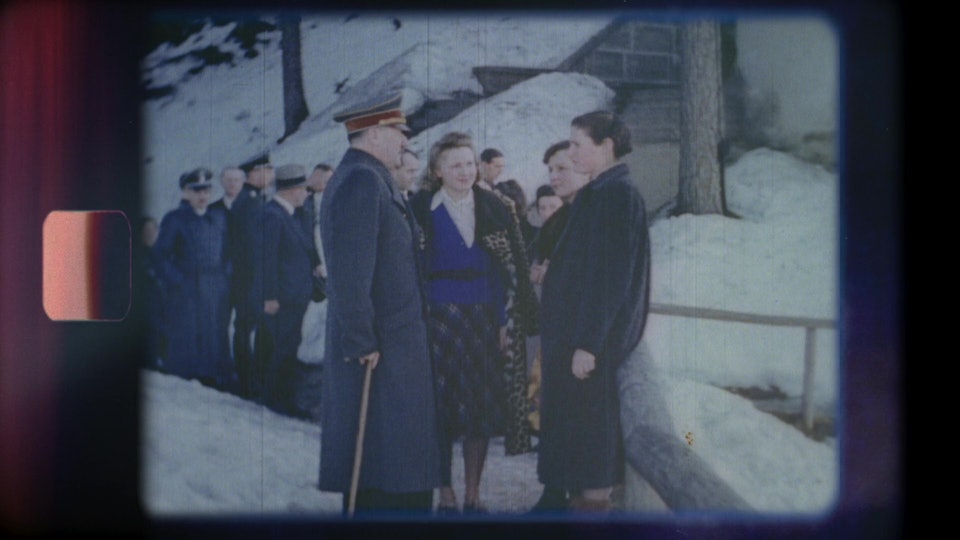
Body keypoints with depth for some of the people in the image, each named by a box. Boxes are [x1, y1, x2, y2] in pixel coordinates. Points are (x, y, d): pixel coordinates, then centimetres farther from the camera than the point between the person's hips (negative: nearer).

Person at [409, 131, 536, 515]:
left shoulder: (497, 209, 5)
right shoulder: (421, 210, 0)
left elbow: (514, 269, 5)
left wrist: (510, 321, -2)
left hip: (486, 320, 2)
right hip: (439, 320, -2)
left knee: (482, 408, 5)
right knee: (442, 408, 0)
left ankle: (473, 494, 17)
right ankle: (446, 494, 13)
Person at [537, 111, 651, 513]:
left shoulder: (617, 196, -16)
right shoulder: (600, 193, 12)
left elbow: (612, 275, -21)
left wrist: (588, 343, -22)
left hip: (590, 333, -9)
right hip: (573, 327, 10)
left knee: (588, 424, -3)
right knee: (577, 422, 13)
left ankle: (594, 503, 4)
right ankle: (586, 500, 21)